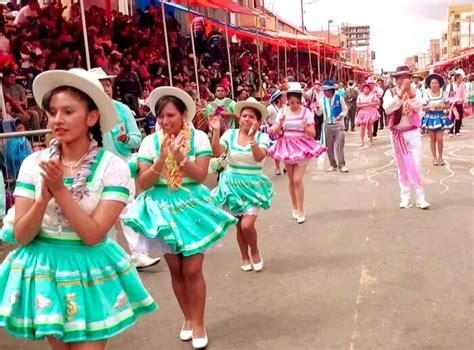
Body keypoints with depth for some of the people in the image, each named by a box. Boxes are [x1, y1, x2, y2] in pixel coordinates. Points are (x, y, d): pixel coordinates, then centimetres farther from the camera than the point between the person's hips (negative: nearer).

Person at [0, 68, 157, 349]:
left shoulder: (113, 167, -14)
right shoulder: (34, 163, -5)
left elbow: (93, 235, -18)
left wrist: (60, 189, -24)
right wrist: (44, 197, -23)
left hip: (90, 271, -3)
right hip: (43, 270, 4)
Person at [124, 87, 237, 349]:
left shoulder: (199, 138, -7)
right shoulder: (150, 141, -4)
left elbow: (201, 176, -11)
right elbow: (142, 183, -8)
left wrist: (181, 158, -25)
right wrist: (161, 159, -22)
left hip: (191, 207, -2)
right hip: (163, 209, 2)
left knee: (192, 270, -2)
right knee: (176, 270, 12)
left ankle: (198, 323, 17)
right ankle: (187, 318, 32)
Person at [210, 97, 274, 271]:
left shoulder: (262, 137, -8)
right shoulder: (230, 134, -3)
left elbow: (259, 157, -26)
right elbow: (216, 153, -16)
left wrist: (252, 137, -38)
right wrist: (216, 131, -26)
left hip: (253, 185, -2)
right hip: (233, 184, 2)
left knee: (247, 225, -13)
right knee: (239, 225, 10)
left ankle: (255, 252, 18)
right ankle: (244, 256, 34)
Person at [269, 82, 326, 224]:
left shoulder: (306, 112, -7)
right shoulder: (282, 111, -1)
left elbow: (313, 134, -8)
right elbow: (275, 132, -2)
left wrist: (306, 127, -28)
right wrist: (280, 123, -20)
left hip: (302, 147, -3)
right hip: (287, 147, 3)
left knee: (297, 180, -10)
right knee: (291, 180, 11)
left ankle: (301, 211, 4)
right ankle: (294, 208, 27)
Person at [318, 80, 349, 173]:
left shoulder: (339, 98, -4)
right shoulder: (322, 99, 5)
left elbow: (345, 109, 2)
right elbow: (319, 113, 6)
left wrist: (341, 115, -16)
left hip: (338, 124, -3)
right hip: (327, 125, 3)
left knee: (339, 145, -9)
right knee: (329, 146, 6)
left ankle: (341, 165, -4)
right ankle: (333, 165, 17)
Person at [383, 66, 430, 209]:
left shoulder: (415, 91, 2)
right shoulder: (390, 92, -1)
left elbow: (418, 107, -14)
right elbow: (387, 109, -18)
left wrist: (410, 92, -25)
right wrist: (400, 94, -26)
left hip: (413, 132, 0)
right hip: (397, 134, 0)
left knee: (416, 166, -3)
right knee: (402, 167, 8)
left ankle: (420, 198, 3)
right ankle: (405, 198, 15)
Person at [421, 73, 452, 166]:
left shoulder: (443, 93, -1)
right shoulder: (427, 94, -4)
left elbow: (447, 106, 3)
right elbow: (423, 108, -1)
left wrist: (440, 107, -15)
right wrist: (429, 107, -21)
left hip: (440, 116, 0)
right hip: (430, 117, 0)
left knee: (439, 139, -6)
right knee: (432, 139, 5)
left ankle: (440, 157, 14)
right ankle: (434, 158, 17)